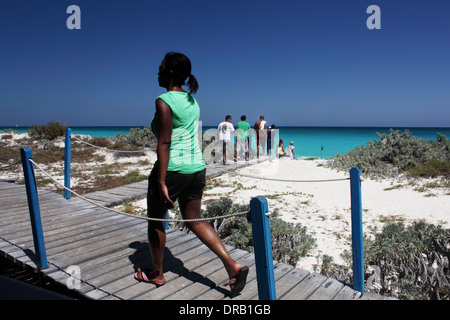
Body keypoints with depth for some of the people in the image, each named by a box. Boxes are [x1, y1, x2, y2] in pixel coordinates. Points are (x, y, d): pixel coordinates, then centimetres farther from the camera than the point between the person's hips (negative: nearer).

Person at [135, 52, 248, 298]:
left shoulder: (164, 101, -12)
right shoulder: (191, 99, 12)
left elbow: (164, 143, -18)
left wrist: (161, 181, -18)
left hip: (172, 169, -7)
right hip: (197, 167, 8)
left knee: (155, 220, 14)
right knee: (194, 221, 15)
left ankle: (157, 274, 31)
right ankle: (233, 266, 6)